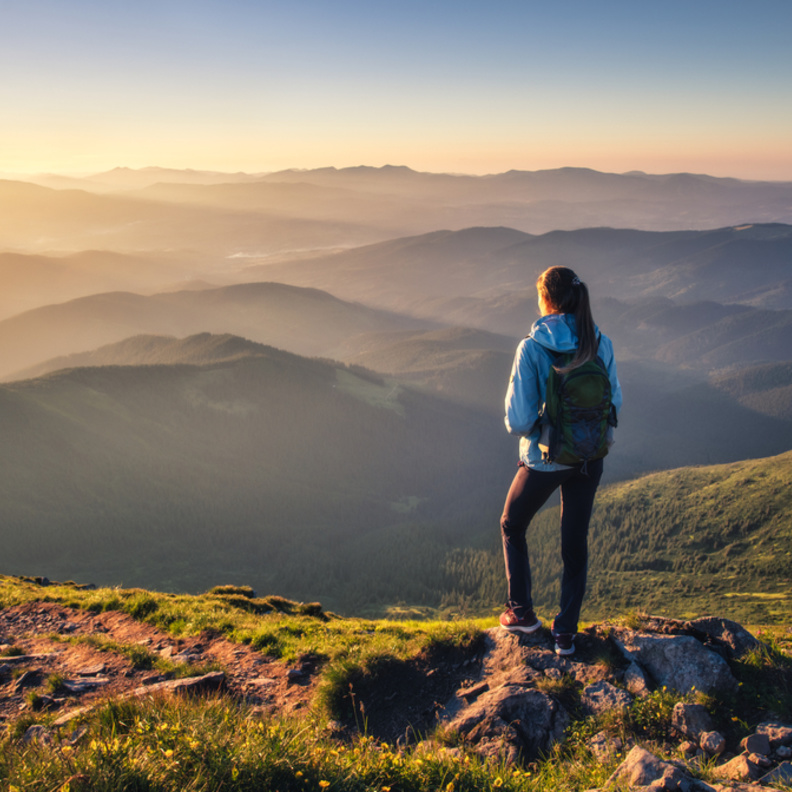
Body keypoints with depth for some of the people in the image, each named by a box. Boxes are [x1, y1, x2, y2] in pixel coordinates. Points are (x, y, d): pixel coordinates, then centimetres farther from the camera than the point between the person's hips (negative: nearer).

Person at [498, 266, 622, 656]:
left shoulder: (532, 349, -21)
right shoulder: (601, 344, -7)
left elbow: (519, 420, -21)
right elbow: (614, 403, 2)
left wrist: (525, 425, 1)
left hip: (544, 459, -4)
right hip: (589, 459, 4)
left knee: (512, 526, 23)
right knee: (575, 543, 17)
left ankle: (522, 612, 28)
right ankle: (566, 632, 26)